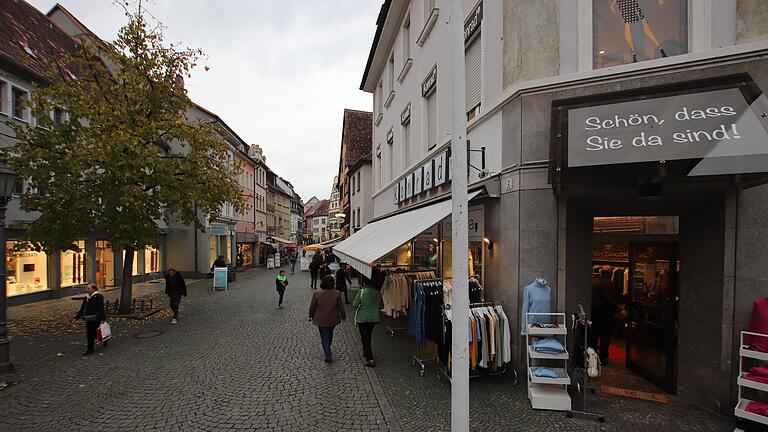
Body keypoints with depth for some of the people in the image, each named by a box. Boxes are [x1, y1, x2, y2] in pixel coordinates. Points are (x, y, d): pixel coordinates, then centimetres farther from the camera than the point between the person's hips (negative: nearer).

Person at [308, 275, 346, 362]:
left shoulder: (317, 294, -14)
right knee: (330, 334, 24)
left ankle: (328, 356, -1)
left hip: (321, 320, -2)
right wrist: (343, 316, 11)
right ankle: (327, 350, 43)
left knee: (324, 337, 6)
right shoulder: (336, 294, -12)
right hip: (333, 319, 2)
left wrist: (311, 316, 12)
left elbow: (312, 307, -5)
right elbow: (341, 307, -3)